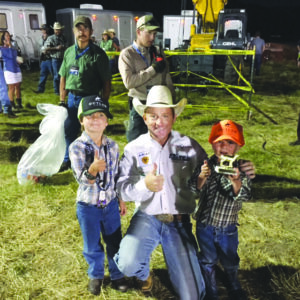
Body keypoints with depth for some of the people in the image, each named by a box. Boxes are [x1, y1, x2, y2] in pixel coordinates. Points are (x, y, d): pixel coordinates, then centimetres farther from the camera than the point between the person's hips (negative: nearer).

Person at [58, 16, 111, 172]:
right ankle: (68, 160, 35)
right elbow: (63, 77, 13)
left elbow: (106, 82, -9)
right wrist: (62, 101, 9)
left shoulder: (98, 54, -8)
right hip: (72, 98, 5)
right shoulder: (69, 52, 7)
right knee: (68, 131, 16)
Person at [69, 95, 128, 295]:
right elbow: (82, 179, -24)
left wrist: (121, 199, 11)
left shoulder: (113, 146, -5)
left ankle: (117, 274, 41)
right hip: (88, 206, -2)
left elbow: (117, 174, 6)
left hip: (110, 203, 3)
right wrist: (93, 170, -46)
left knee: (115, 242, 16)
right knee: (92, 246, 16)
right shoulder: (77, 147, -18)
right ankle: (96, 275, 43)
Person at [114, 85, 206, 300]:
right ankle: (144, 273, 15)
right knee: (128, 265, -25)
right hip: (147, 218, 0)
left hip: (179, 222, 0)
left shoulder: (189, 146, -2)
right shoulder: (134, 149, -2)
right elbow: (123, 189, -9)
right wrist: (145, 185, -28)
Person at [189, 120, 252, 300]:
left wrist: (235, 181, -44)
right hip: (204, 226, 1)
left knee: (230, 261, 21)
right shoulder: (207, 165, -11)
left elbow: (245, 196, -24)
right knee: (208, 261, 18)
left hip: (228, 229, 0)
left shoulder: (241, 169, -14)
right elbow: (194, 188, -15)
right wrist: (202, 176, -36)